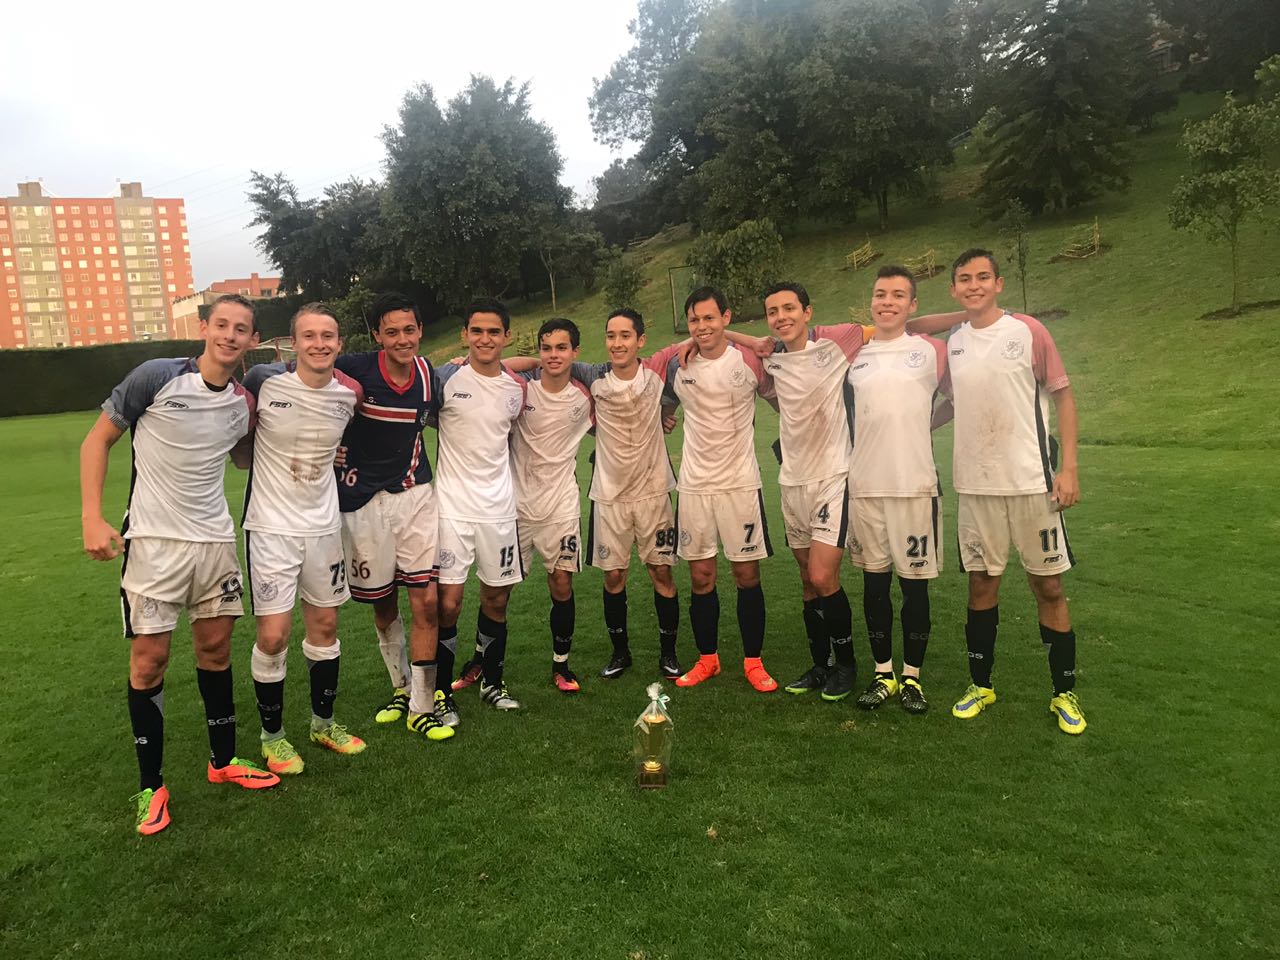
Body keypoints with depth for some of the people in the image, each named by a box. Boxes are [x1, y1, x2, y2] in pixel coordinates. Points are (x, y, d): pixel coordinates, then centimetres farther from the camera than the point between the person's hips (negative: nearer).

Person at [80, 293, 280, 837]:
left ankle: (223, 761, 28)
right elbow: (98, 439, -4)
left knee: (216, 649, 12)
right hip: (153, 541, -4)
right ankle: (151, 786, 15)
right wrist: (92, 517, -12)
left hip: (215, 540, 4)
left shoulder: (244, 403, 3)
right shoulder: (157, 378, -11)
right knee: (149, 660, 1)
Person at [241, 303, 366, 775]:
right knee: (273, 636, -4)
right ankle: (272, 735, 18)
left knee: (325, 626, 12)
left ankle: (323, 722, 31)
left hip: (323, 524, 4)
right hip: (271, 527, -4)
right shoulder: (264, 380, -12)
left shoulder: (350, 393, -2)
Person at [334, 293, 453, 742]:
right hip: (363, 499, -1)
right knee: (382, 604, 12)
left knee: (426, 600, -5)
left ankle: (421, 705, 8)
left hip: (415, 494, 2)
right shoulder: (354, 370, -13)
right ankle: (401, 686, 35)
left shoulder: (429, 373, -2)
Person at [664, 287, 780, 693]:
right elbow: (661, 407, 19)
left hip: (740, 483, -2)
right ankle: (707, 658, 23)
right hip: (693, 486, 2)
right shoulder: (678, 368, 1)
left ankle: (753, 661, 17)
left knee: (747, 574, 3)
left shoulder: (750, 361, -6)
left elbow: (781, 400, 9)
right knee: (701, 576, 7)